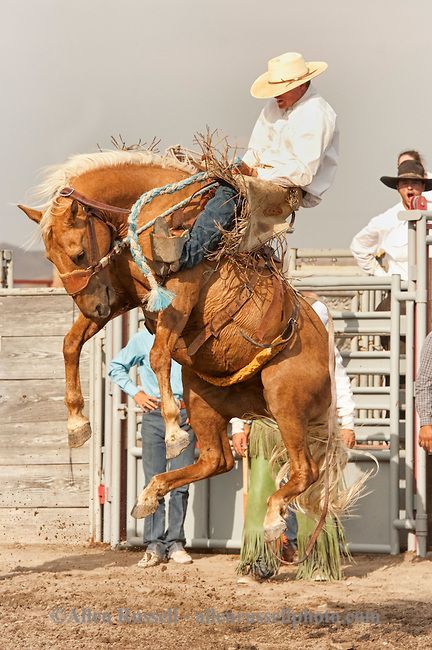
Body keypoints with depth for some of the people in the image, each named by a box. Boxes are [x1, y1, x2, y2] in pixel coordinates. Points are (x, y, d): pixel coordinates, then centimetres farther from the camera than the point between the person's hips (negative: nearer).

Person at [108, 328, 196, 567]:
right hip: (154, 415, 0)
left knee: (181, 484, 0)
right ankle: (154, 545, 3)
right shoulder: (143, 339, 5)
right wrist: (135, 392, 2)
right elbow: (116, 367, 14)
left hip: (185, 415, 0)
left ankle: (175, 543, 7)